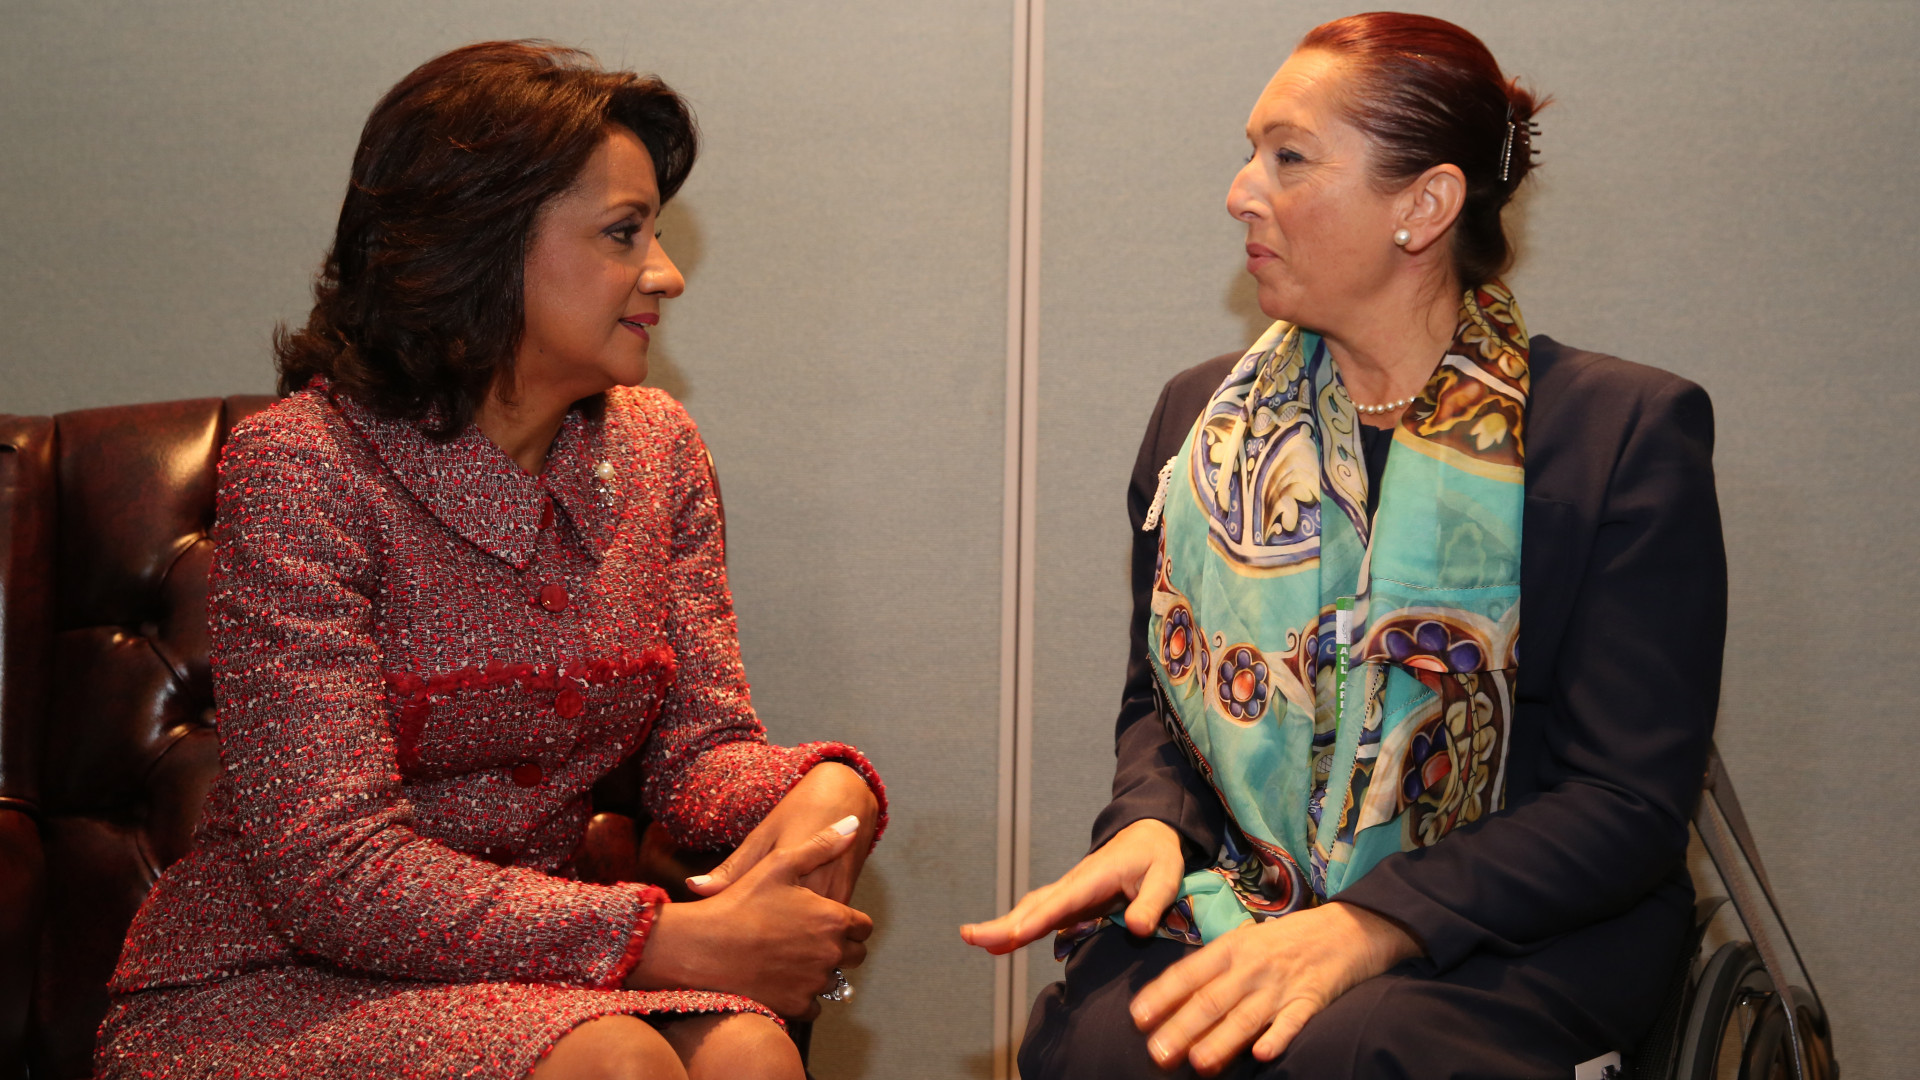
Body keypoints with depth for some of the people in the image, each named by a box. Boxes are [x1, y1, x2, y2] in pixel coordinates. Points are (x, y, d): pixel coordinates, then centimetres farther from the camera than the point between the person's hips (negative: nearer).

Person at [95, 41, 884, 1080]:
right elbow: (335, 873, -23)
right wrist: (679, 941, -27)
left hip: (519, 970, 5)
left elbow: (701, 743, 3)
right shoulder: (299, 466, -17)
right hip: (273, 989, -5)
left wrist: (821, 789, -22)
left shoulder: (653, 447, 5)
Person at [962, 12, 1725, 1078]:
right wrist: (1149, 824, -5)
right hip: (1239, 900, 3)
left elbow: (1629, 801, -8)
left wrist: (1366, 928, -22)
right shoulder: (1202, 418, 13)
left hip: (1517, 940, -3)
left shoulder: (1630, 432, -3)